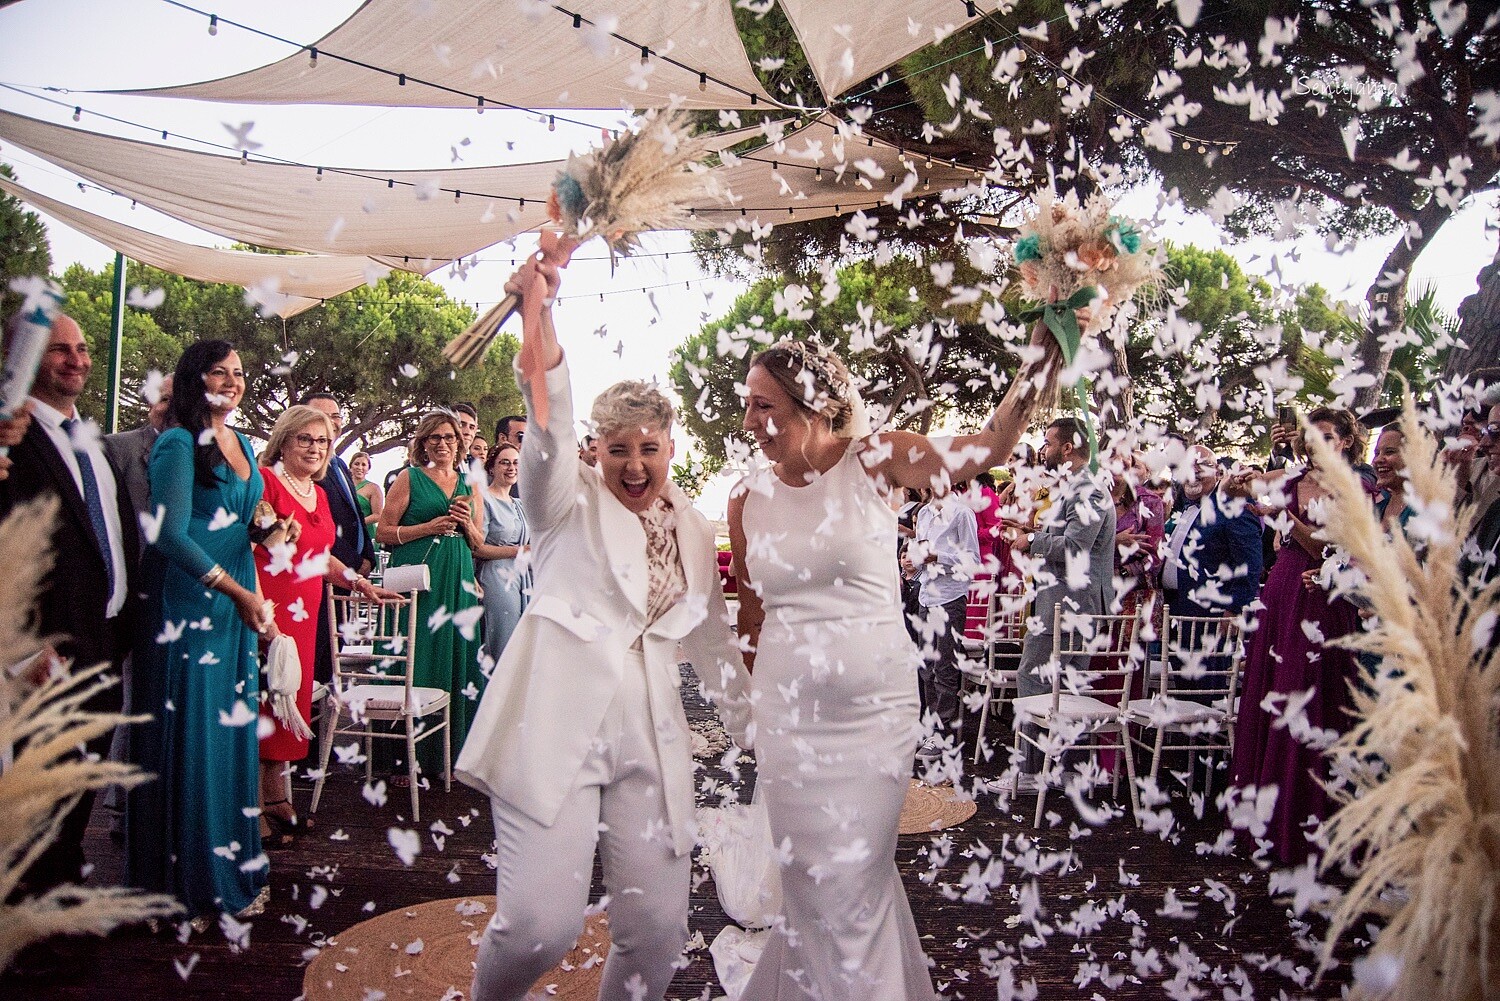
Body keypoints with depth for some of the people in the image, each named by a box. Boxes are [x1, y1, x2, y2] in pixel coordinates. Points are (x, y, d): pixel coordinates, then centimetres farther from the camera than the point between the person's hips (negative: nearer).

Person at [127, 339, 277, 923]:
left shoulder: (241, 443, 14)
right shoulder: (178, 444, -8)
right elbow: (172, 535, -15)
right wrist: (241, 593, -16)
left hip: (238, 606, 7)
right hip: (189, 607, -7)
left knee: (233, 733, 10)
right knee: (191, 737, 0)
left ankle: (232, 867, 21)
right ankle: (190, 881, 12)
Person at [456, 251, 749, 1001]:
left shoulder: (695, 532, 16)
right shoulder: (572, 501, 4)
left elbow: (712, 638, 23)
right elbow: (548, 418, -15)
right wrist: (537, 307, -30)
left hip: (650, 738, 4)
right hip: (555, 727, -4)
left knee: (657, 929, 2)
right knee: (542, 923, -13)